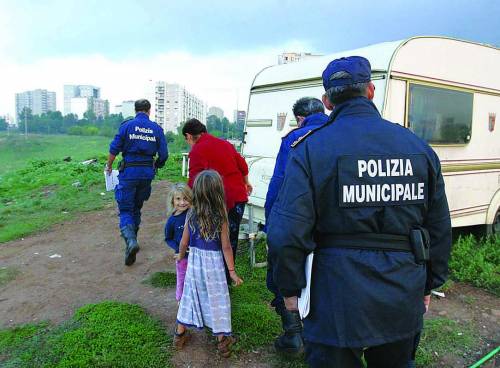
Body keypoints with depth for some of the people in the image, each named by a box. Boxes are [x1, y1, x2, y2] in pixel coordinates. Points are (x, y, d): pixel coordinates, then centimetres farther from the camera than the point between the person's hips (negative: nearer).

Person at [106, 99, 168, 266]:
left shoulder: (127, 125, -3)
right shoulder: (156, 129, 5)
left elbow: (114, 148, -4)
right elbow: (163, 155, 4)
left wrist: (109, 165, 12)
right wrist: (156, 166, 22)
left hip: (129, 171, -3)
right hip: (147, 172, 3)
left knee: (125, 209, 1)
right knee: (137, 208, 19)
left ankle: (130, 241, -21)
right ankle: (132, 239, 30)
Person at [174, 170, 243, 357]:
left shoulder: (191, 215, -8)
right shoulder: (221, 217, -17)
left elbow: (184, 242, 0)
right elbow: (226, 247, -14)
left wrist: (180, 256, 20)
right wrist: (232, 271, -5)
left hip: (194, 260, 3)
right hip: (213, 262, -3)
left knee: (191, 295, 18)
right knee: (216, 298, 10)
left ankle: (180, 334, 32)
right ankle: (222, 340, 21)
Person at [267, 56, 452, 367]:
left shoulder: (312, 148, -11)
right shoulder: (419, 147, 2)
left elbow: (286, 232, -18)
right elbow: (440, 228, 8)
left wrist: (290, 288, -2)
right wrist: (429, 284, 19)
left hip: (338, 300, -4)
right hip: (403, 302, 5)